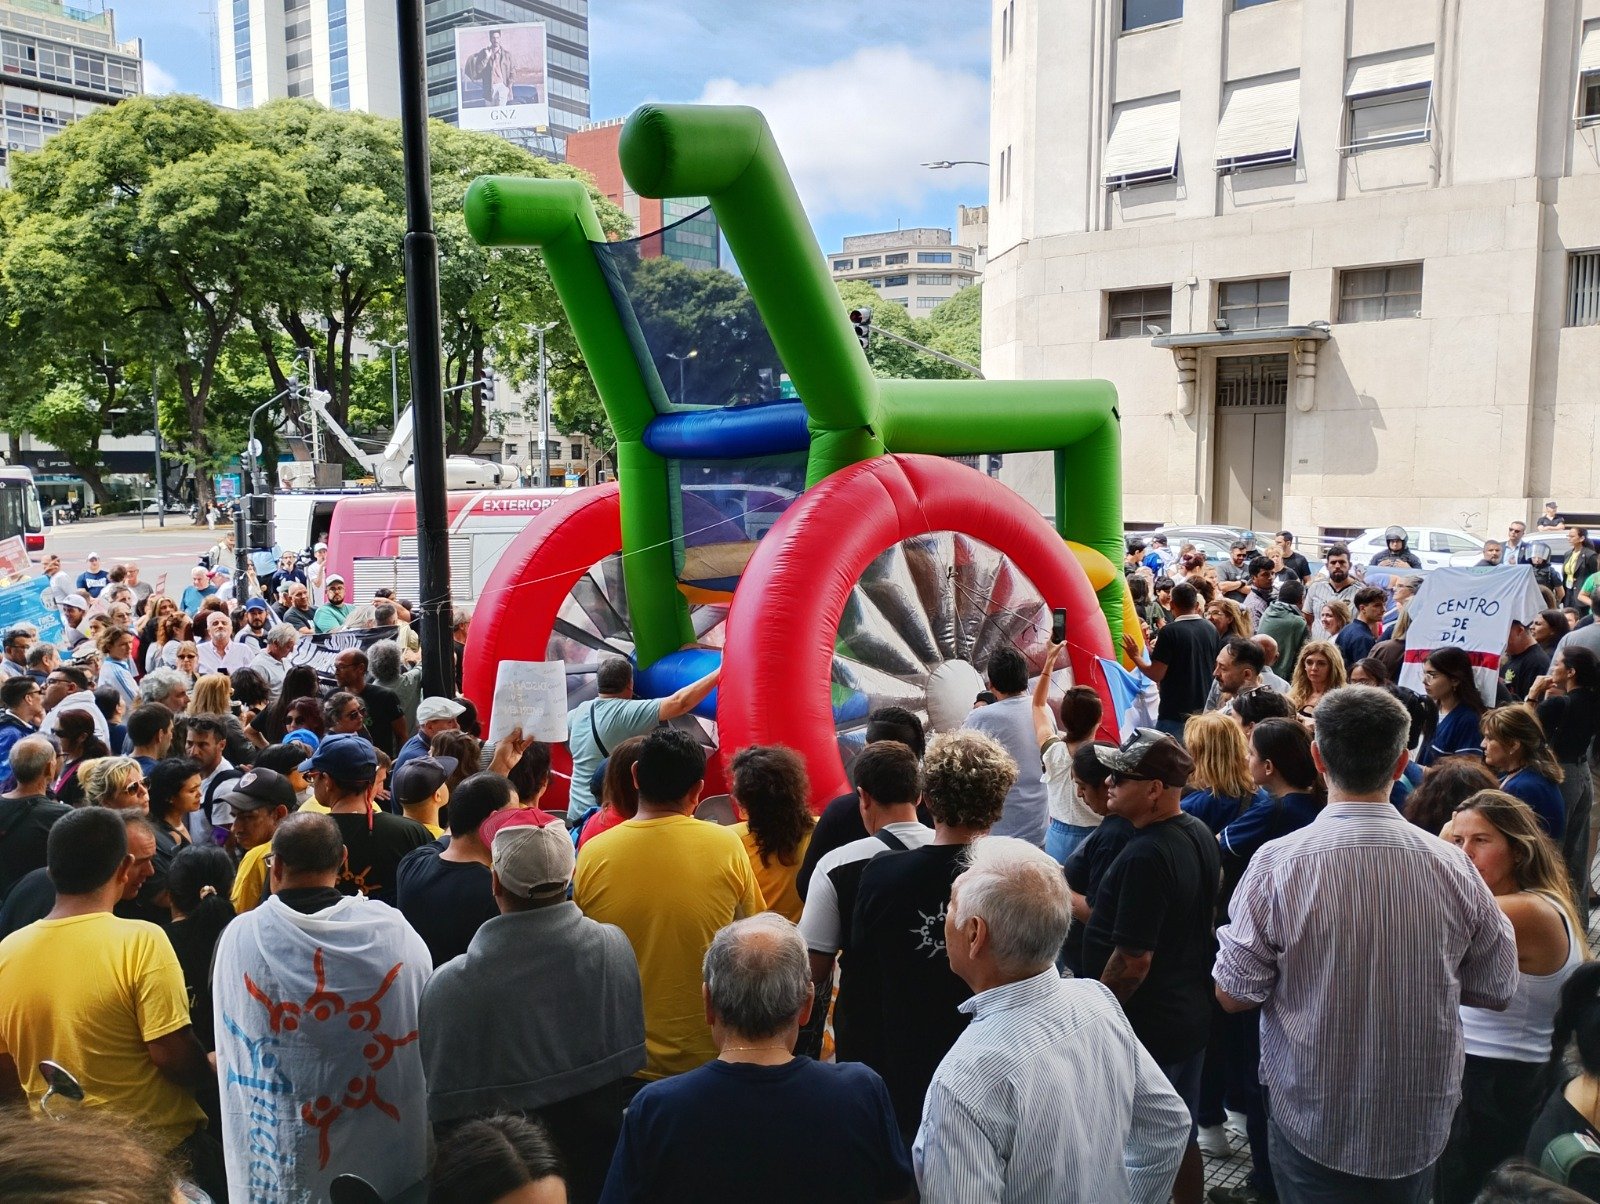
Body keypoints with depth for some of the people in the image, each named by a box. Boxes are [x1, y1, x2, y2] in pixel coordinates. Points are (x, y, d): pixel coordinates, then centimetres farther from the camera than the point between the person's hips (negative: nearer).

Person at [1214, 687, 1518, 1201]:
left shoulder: (1277, 864, -20)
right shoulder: (1453, 867, -14)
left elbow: (1233, 995, -13)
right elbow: (1498, 989, 0)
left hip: (1314, 1128, -2)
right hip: (1422, 1131, 3)